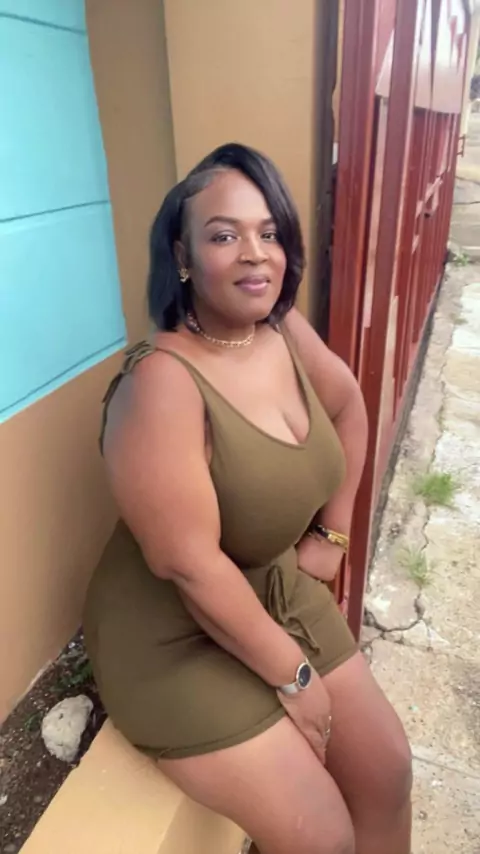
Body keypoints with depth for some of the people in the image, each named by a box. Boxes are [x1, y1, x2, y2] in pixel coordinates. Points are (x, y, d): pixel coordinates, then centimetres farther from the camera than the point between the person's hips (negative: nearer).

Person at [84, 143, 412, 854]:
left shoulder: (288, 332, -6)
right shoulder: (162, 381, -29)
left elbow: (349, 406, 12)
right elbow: (190, 566, -27)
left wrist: (332, 532, 8)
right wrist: (293, 675, -14)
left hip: (282, 590, 7)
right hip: (175, 635, -6)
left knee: (387, 770, 14)